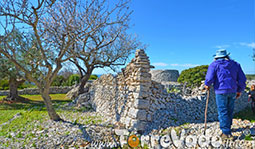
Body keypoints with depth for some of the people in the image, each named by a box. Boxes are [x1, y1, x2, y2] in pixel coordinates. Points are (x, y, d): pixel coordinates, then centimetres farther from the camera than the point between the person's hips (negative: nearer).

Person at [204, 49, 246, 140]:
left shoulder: (214, 64, -1)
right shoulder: (235, 64, 13)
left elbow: (209, 78, -12)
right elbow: (242, 79, 11)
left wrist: (207, 85, 7)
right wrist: (239, 90, 19)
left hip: (221, 91, -5)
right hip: (232, 91, 5)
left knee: (222, 112, -1)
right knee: (229, 111, 18)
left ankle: (227, 133, -1)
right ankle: (227, 127, 33)